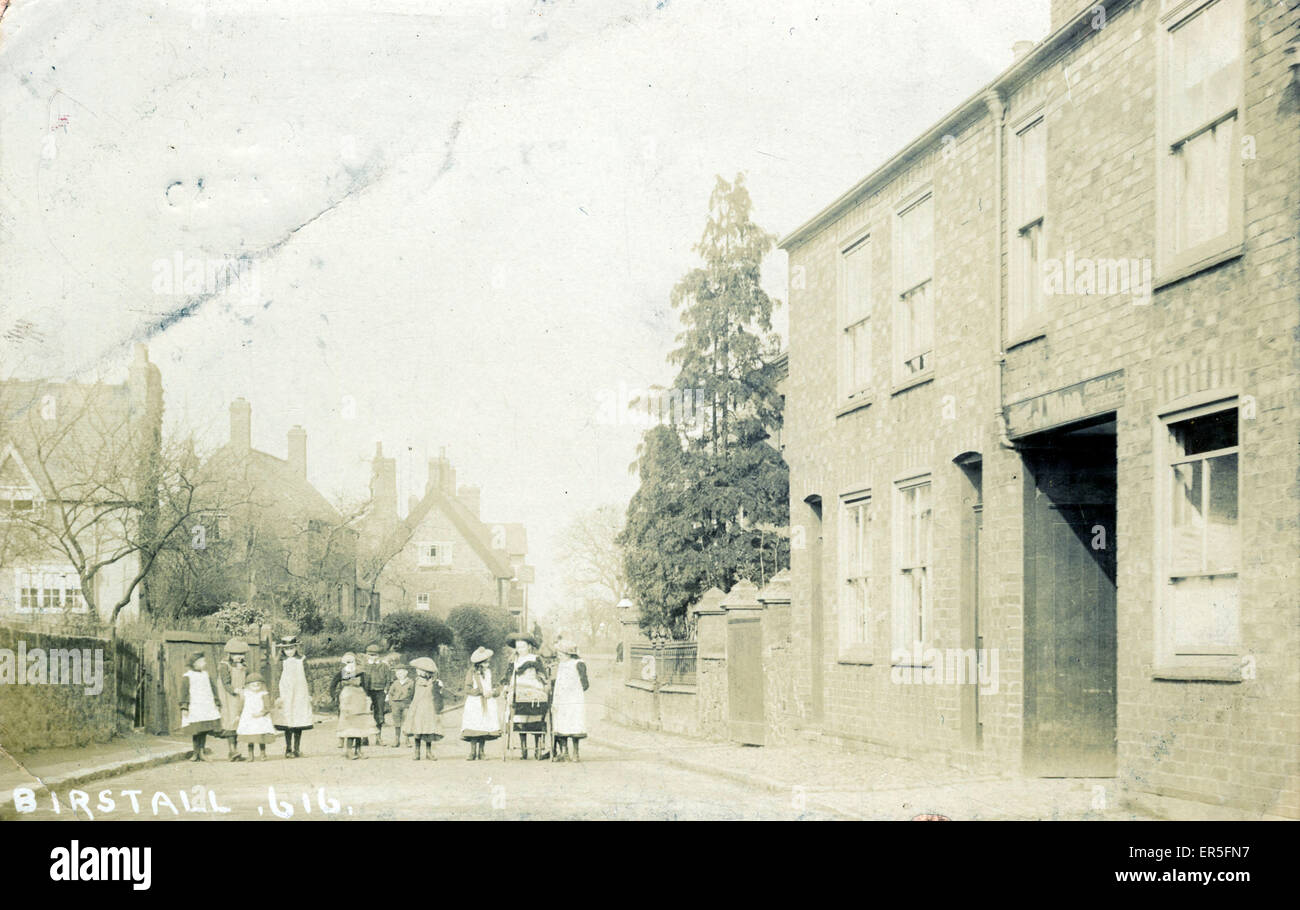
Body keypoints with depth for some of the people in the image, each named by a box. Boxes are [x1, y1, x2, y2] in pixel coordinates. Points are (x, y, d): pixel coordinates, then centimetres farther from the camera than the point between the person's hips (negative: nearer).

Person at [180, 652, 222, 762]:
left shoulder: (206, 675, 15)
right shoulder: (187, 677, -1)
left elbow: (213, 689, 21)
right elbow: (184, 693, -4)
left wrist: (217, 704, 19)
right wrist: (184, 708, -10)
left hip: (207, 708, 5)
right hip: (194, 708, -5)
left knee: (204, 731, 2)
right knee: (196, 731, -6)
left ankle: (201, 753, 11)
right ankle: (196, 753, 4)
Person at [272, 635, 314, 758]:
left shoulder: (301, 661, 6)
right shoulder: (282, 662, 3)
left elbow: (306, 679, 11)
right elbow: (279, 679, 2)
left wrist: (309, 694, 11)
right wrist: (278, 696, -3)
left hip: (300, 694, 1)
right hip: (286, 695, -1)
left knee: (299, 723, 2)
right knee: (287, 723, -2)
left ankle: (297, 749, 9)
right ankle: (288, 749, 4)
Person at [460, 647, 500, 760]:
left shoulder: (489, 671, 13)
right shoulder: (471, 672, -1)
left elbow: (497, 687, 15)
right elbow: (468, 689, -7)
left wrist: (493, 692, -7)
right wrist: (481, 692, -15)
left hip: (488, 703, 4)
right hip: (474, 703, -4)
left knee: (486, 728, -2)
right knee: (474, 728, -11)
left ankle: (481, 752, 6)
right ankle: (473, 753, -8)